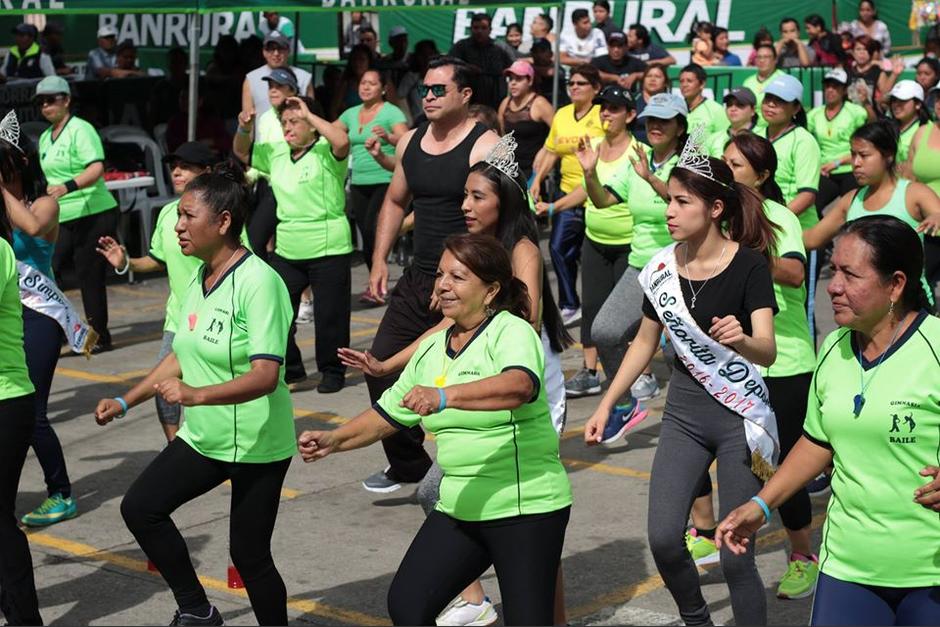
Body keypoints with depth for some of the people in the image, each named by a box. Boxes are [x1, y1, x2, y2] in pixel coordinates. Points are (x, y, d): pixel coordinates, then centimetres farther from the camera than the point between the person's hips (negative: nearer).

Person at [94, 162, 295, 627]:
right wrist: (125, 402, 16)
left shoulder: (258, 283, -22)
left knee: (248, 554, 0)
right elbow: (182, 355, 17)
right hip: (203, 437, 8)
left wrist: (196, 394, -41)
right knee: (139, 506, 4)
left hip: (256, 446, -8)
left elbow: (265, 377, -30)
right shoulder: (198, 279, 4)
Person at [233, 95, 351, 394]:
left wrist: (308, 114, -22)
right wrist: (244, 129, -1)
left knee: (330, 314, 3)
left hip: (328, 249, -6)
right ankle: (291, 370, 22)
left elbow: (342, 141, -30)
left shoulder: (325, 152, -8)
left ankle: (332, 371, 19)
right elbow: (241, 153, 20)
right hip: (286, 251, 6)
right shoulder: (276, 154, 9)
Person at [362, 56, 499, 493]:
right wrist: (379, 260, 15)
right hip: (419, 278, 8)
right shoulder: (411, 142, 10)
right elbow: (395, 202, 22)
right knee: (382, 366, 9)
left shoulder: (485, 146, -12)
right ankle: (407, 464, 25)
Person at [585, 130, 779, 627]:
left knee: (734, 555, -6)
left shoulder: (748, 265, -16)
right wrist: (606, 405, 9)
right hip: (684, 411, 4)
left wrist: (741, 339, -49)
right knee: (663, 538, -6)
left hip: (740, 417, -4)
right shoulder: (662, 266, -2)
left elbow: (767, 350, -27)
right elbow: (645, 342, 12)